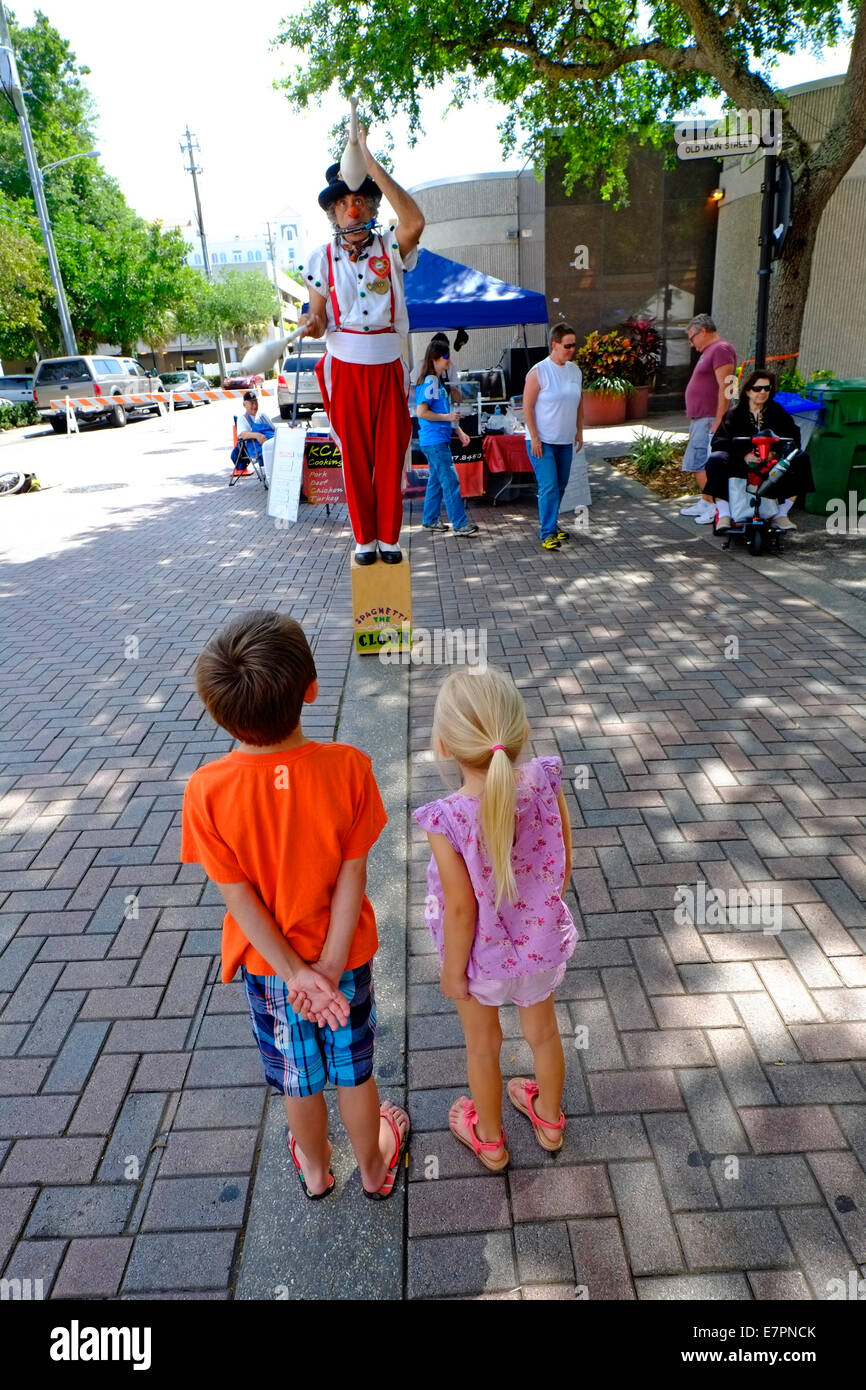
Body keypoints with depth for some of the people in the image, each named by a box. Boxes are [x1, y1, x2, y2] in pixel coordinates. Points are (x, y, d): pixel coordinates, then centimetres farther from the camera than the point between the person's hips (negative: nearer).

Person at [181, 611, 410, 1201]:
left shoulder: (206, 790, -25)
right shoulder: (348, 766, -26)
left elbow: (238, 894, -20)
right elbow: (352, 874, -21)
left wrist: (294, 972, -12)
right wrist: (329, 964, -13)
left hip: (267, 963, 1)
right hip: (345, 952, 0)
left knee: (297, 1075, 26)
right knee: (353, 1066, 26)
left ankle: (315, 1169, 54)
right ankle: (374, 1165, 51)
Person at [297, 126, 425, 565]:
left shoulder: (391, 248, 0)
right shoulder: (322, 259, 5)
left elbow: (415, 222, -23)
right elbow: (319, 320, 7)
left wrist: (368, 158, -23)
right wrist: (311, 325, -20)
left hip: (388, 367, 0)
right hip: (345, 369, 0)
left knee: (391, 455, 3)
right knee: (355, 457, 3)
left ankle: (389, 537, 15)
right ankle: (364, 538, 15)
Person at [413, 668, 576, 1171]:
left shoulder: (447, 821, -35)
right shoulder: (546, 784, -25)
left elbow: (461, 911, -23)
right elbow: (564, 866, -10)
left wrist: (453, 971, -5)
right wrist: (546, 910, 10)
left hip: (482, 957, -3)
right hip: (541, 944, 3)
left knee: (484, 1047, 26)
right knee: (544, 1031, 30)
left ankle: (489, 1139, 52)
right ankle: (550, 1120, 58)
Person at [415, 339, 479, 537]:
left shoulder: (437, 381, 18)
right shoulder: (429, 381, -13)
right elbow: (422, 412, -19)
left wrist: (459, 431, 20)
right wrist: (448, 417, -15)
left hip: (439, 440, 10)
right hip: (434, 441, -10)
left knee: (436, 480, 15)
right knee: (450, 481, -10)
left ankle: (430, 520, 23)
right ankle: (460, 524, -9)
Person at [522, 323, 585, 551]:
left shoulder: (575, 370, 9)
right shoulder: (539, 372, -11)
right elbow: (527, 406, -12)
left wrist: (579, 431, 16)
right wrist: (534, 438, -16)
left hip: (565, 441, 7)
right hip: (542, 442, -7)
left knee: (560, 486, 13)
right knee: (548, 487, -12)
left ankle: (550, 524, 29)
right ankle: (547, 534, -7)